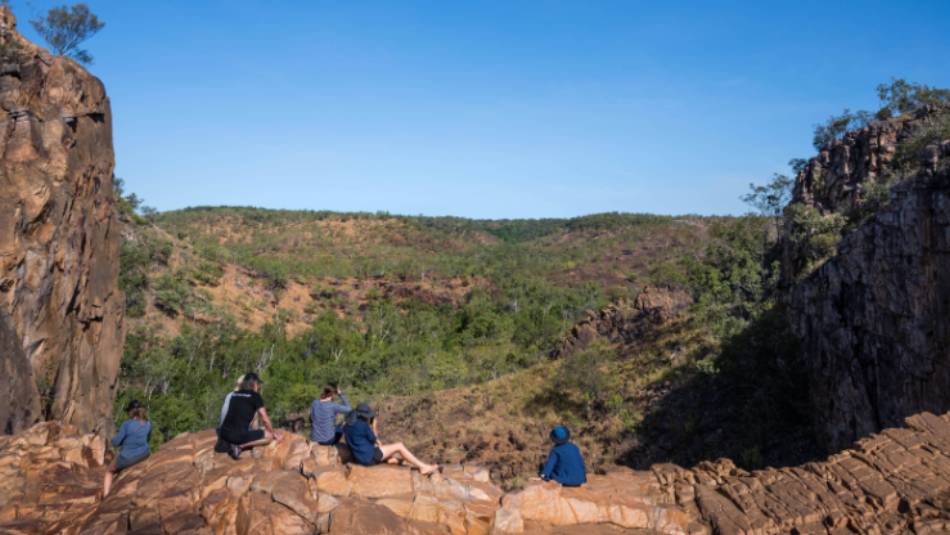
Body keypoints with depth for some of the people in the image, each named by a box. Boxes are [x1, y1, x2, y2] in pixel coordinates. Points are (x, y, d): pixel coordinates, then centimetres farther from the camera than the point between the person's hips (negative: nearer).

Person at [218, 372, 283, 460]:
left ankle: (234, 444, 7)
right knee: (269, 436, 4)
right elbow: (265, 419, 1)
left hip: (224, 434, 7)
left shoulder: (234, 394, 17)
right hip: (239, 434, -7)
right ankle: (239, 447, -7)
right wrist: (274, 433, 18)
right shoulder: (255, 395, 0)